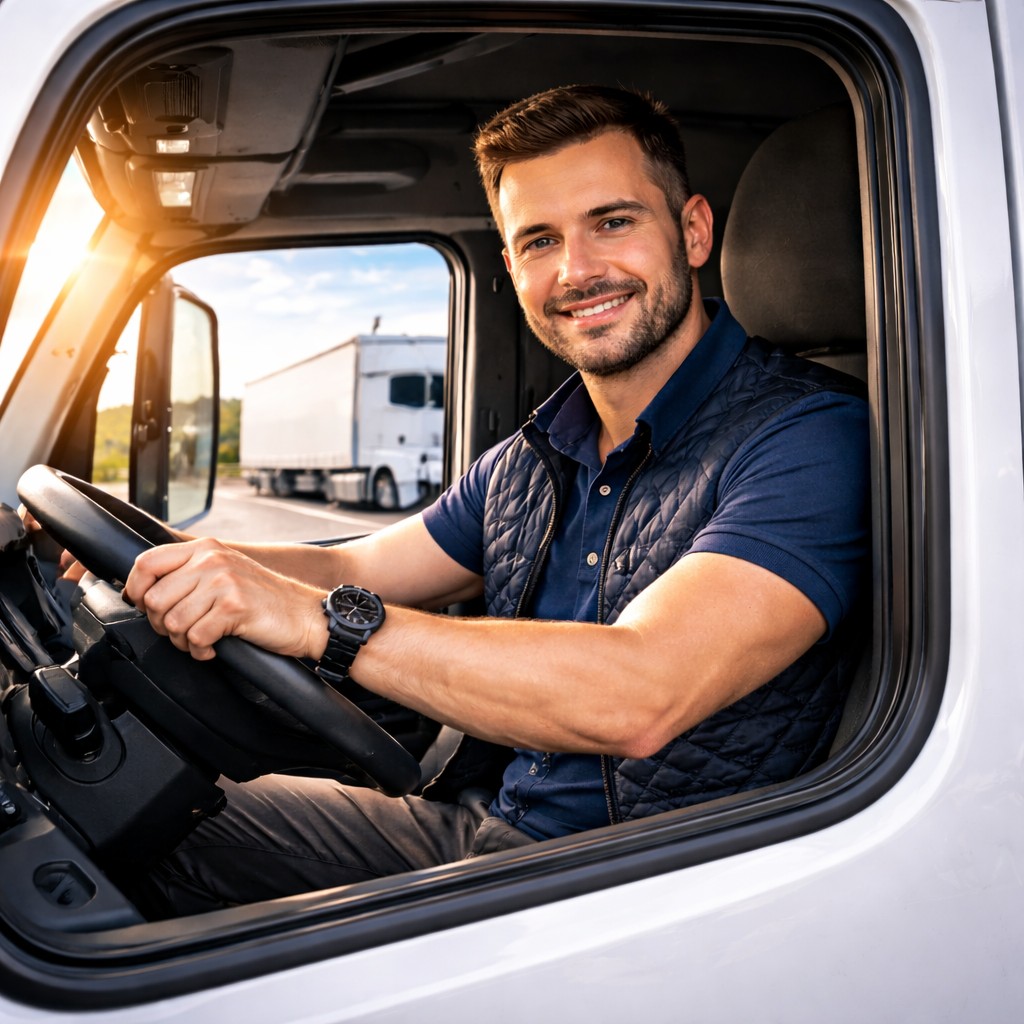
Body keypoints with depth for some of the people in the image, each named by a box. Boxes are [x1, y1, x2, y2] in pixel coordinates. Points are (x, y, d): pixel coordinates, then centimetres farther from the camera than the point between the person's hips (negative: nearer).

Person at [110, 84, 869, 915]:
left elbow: (639, 697, -32)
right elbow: (358, 570, 14)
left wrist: (314, 618, -32)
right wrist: (152, 559, 0)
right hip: (478, 827, 7)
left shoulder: (808, 434, -19)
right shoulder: (530, 460, 6)